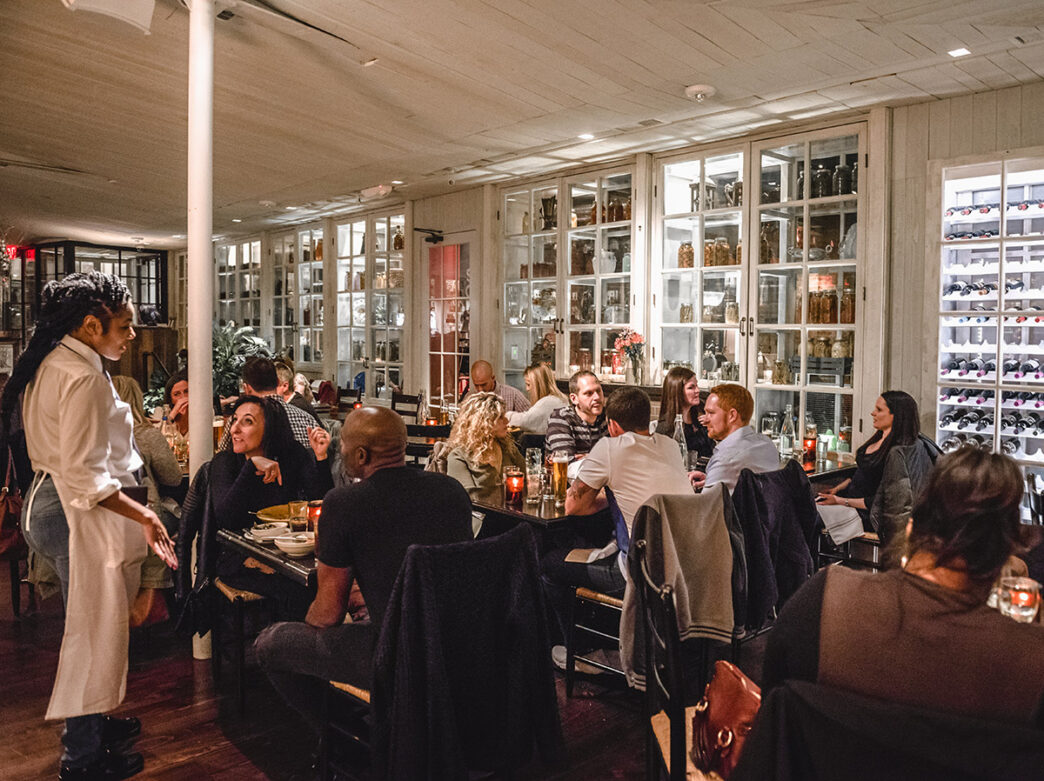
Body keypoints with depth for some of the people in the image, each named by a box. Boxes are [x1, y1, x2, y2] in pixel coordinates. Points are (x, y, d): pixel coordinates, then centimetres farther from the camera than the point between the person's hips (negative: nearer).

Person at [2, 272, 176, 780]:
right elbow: (83, 475, -26)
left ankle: (90, 724, 38)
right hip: (78, 513, -10)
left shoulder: (49, 364, 9)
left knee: (88, 625, 22)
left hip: (51, 503, 10)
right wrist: (142, 515, -24)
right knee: (94, 628, 3)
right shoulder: (83, 377, -22)